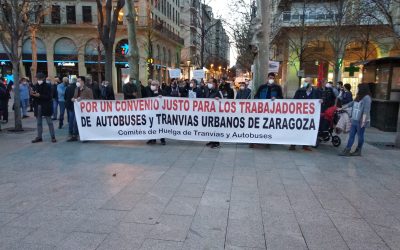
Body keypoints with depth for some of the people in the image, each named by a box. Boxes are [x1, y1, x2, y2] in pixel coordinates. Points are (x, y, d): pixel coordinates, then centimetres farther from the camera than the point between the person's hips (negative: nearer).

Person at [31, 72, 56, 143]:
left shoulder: (47, 86, -6)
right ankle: (39, 137, 20)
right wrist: (32, 94, -12)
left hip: (46, 107, -5)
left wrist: (40, 96, -26)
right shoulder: (35, 86, 8)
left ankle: (53, 137, 5)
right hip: (38, 107, 5)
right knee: (39, 123, 12)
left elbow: (49, 97, -15)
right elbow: (33, 96, 10)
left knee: (49, 122, 0)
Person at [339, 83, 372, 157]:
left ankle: (358, 151, 15)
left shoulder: (367, 98, -11)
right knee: (351, 135, 5)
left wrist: (363, 120, -24)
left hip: (361, 121, -8)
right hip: (354, 120, 8)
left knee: (360, 136, 4)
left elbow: (366, 110, -18)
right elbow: (351, 104, 26)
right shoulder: (358, 97, 16)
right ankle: (347, 151, 5)